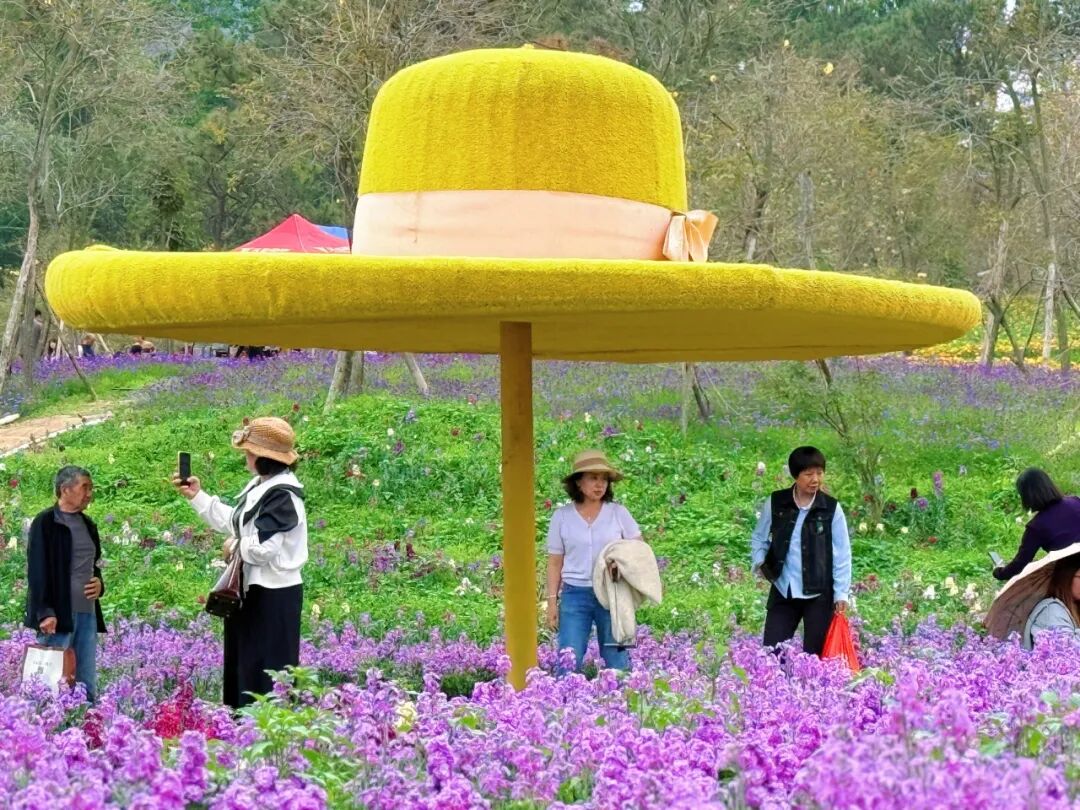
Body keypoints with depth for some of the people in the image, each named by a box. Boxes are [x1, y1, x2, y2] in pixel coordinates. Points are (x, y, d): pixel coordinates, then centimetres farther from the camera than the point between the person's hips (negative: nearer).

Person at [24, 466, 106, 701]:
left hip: (87, 613, 7)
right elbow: (37, 571, -10)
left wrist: (99, 584, 6)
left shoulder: (88, 525, 17)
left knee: (87, 687, 4)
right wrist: (45, 612, -19)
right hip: (58, 614, -7)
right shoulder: (45, 523, -4)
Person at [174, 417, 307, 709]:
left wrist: (234, 547, -8)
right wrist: (197, 496, 24)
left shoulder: (283, 495, -21)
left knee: (265, 675, -7)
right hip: (252, 591, 11)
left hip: (273, 597, -11)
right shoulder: (259, 486, 12)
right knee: (242, 668, 18)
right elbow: (233, 522, 26)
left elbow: (262, 548, -27)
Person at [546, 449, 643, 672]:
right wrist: (552, 601, 4)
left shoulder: (619, 513, 4)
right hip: (575, 595, 0)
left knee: (617, 662, 2)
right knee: (569, 662, -5)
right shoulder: (562, 516, 5)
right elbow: (555, 563, 9)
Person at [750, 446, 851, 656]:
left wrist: (841, 593, -5)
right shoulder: (775, 503, -2)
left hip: (819, 594, -1)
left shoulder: (831, 509, -5)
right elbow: (759, 538, 13)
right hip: (783, 591, 1)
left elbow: (842, 554, -2)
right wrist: (759, 562, -4)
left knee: (815, 655, 5)